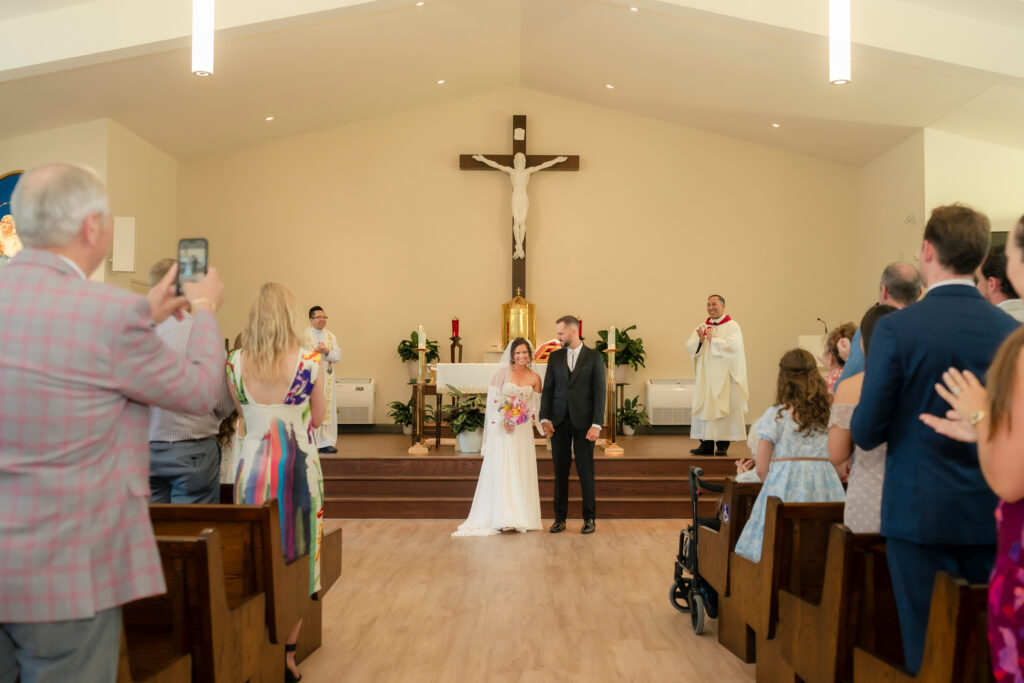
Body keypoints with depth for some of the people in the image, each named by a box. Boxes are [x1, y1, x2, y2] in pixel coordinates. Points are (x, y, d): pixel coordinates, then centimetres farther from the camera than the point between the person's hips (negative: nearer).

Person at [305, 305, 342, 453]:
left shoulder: (331, 336, 13)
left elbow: (338, 356, 5)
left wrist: (327, 351, -13)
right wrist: (315, 350, -20)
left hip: (326, 378, 4)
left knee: (327, 409, 3)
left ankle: (326, 442, 9)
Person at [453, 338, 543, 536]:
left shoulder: (535, 378, 5)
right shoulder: (503, 373, -2)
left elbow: (537, 406, 12)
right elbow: (492, 399, -4)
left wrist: (533, 420, -4)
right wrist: (502, 420, -12)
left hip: (523, 432, 3)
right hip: (502, 429, -3)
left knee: (521, 472, 4)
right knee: (501, 471, -6)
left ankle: (520, 517, 11)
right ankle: (503, 518, -4)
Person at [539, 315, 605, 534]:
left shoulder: (594, 357, 0)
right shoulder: (555, 357, 10)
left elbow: (599, 392, -4)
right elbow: (547, 389, 8)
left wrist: (597, 424, -11)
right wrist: (544, 418, -3)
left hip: (583, 421, -3)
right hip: (559, 421, 3)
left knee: (585, 471, 2)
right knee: (560, 470, 5)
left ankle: (589, 517, 14)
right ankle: (560, 518, 12)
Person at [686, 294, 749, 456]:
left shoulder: (732, 326, 1)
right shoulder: (702, 327, 15)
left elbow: (733, 345, -15)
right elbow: (689, 346, 6)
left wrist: (712, 339, -11)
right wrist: (700, 340, -13)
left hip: (724, 375, -4)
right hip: (705, 375, 5)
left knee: (723, 408, -5)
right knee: (704, 407, 1)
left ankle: (723, 445, 1)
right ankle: (706, 444, 5)